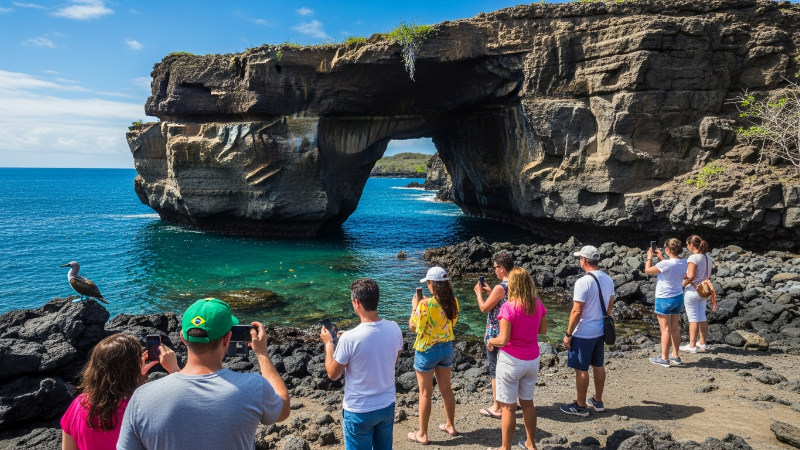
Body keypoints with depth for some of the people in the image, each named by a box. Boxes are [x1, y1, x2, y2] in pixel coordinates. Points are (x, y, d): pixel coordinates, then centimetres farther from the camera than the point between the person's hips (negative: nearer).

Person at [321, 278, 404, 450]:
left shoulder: (349, 338, -26)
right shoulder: (394, 329, -11)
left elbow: (333, 374, -11)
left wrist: (328, 343, 3)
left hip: (359, 411, -5)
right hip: (387, 406, 5)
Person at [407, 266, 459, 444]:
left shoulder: (425, 304, -24)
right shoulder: (453, 302, -6)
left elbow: (413, 327, -15)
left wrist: (415, 307, -2)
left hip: (427, 350, -6)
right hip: (446, 348, 6)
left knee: (425, 393, 6)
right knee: (446, 389, 21)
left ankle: (422, 434, 17)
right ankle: (450, 426, 35)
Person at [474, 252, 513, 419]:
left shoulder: (500, 288, -23)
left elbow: (484, 308, -13)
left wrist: (479, 293, 0)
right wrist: (490, 292, 15)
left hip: (495, 335, -8)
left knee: (495, 370, 3)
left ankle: (497, 408, 11)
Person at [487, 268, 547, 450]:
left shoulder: (509, 307, -22)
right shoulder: (537, 304, -4)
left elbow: (503, 340, -22)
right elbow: (543, 330, 9)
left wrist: (490, 341, -3)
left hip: (512, 361, -6)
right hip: (532, 360, 6)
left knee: (509, 406, 7)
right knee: (528, 402, 21)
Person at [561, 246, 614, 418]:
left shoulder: (583, 282, -23)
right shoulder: (608, 279, 2)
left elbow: (577, 311, -22)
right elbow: (610, 305, 13)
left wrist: (568, 334, -13)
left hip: (583, 333, -8)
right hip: (600, 331, 8)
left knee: (581, 369, 4)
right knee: (599, 366, 18)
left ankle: (580, 406, 15)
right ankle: (598, 401, 32)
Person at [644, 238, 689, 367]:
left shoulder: (666, 264, -25)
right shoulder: (683, 262, -2)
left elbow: (648, 270, -13)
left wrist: (649, 257, 2)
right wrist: (661, 257, 20)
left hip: (665, 299, -7)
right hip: (678, 297, 7)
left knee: (666, 329, 1)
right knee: (675, 328, 16)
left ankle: (664, 358, 10)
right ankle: (675, 356, 25)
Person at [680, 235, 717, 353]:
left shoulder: (693, 258, -18)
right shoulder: (708, 258, 6)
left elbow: (690, 277, -23)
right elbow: (708, 277, 10)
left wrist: (681, 286, -10)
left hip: (692, 291, -8)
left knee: (693, 318, -1)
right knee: (702, 317, 14)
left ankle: (692, 345, 6)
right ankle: (702, 343, 23)